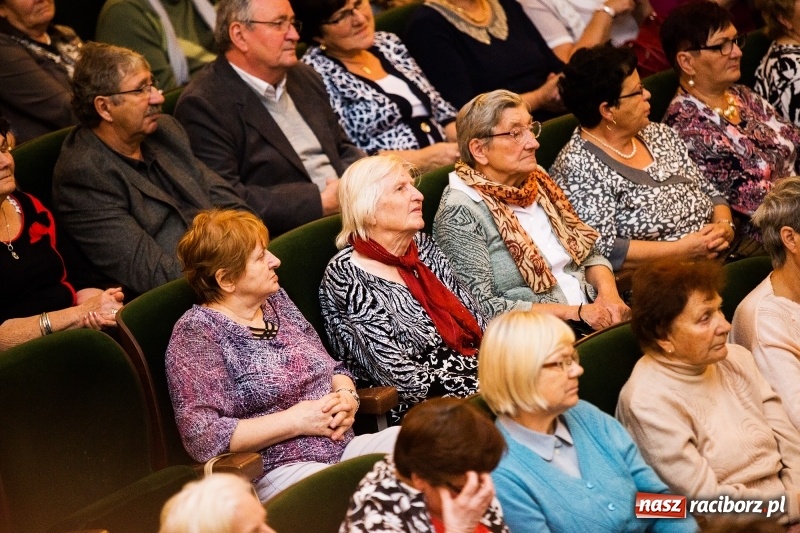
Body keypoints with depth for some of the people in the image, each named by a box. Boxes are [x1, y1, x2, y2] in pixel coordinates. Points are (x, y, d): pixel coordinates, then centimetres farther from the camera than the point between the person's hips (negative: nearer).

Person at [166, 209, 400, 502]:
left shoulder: (276, 301, 16)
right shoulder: (197, 332, -5)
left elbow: (334, 368, 24)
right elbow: (203, 438, -14)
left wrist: (347, 396, 0)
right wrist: (297, 420, -14)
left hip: (345, 447, 8)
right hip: (277, 473, -8)